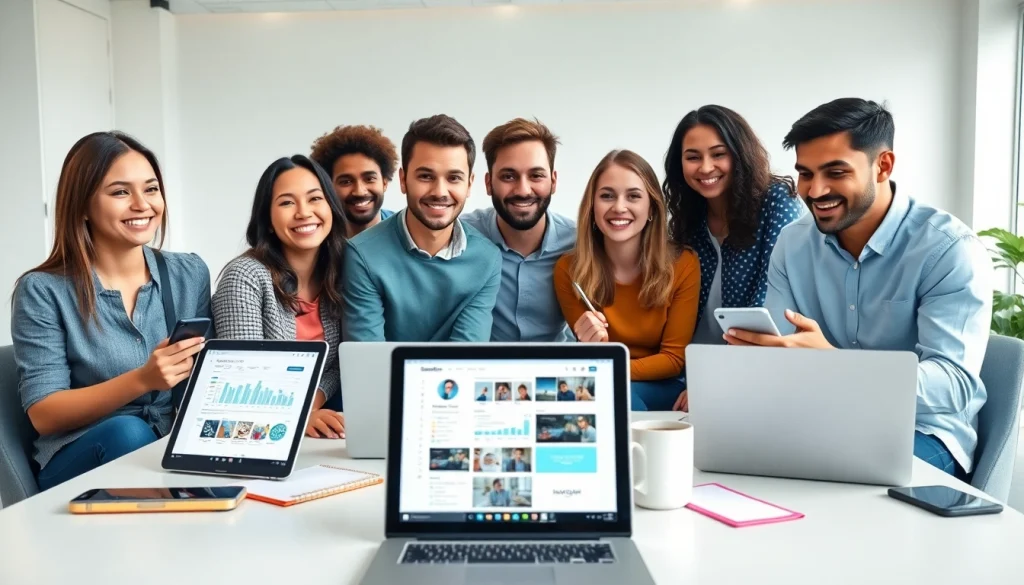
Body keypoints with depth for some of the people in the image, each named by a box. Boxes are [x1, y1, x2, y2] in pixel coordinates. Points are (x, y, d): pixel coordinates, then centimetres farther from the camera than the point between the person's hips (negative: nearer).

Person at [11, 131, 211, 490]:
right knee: (127, 433, -34)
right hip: (81, 463, -2)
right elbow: (43, 414, -9)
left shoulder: (190, 274, 6)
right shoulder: (43, 290, -5)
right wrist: (142, 380, -25)